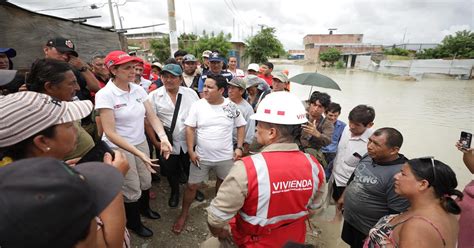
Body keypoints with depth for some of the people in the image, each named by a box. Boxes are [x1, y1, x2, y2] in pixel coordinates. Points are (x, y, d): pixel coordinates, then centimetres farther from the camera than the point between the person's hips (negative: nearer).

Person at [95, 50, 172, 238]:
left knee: (146, 182, 21)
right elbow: (110, 133, -23)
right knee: (132, 190, 11)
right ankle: (134, 223, 40)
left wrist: (163, 138, -23)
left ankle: (144, 208, 52)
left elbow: (152, 116, -5)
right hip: (119, 148, -5)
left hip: (141, 143, 5)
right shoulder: (104, 95, -19)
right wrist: (139, 153, -31)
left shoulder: (138, 90, -4)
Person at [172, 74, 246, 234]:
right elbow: (190, 128, -6)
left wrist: (239, 147, -4)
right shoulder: (197, 105, -9)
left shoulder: (232, 107, -8)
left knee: (223, 182, 23)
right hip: (201, 156, -1)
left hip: (225, 157, 1)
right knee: (192, 186, 9)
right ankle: (183, 214, 34)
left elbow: (241, 126, 3)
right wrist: (191, 151, -11)